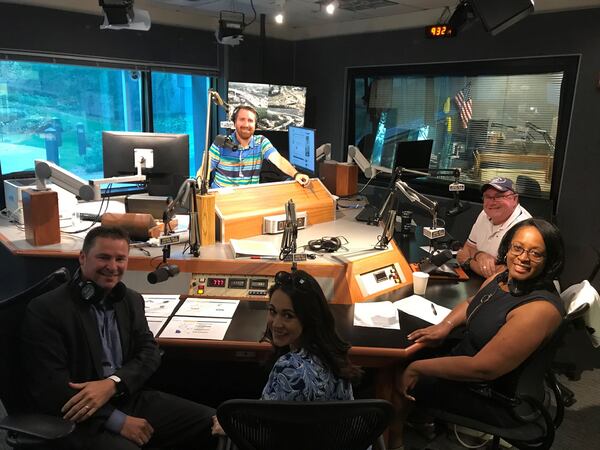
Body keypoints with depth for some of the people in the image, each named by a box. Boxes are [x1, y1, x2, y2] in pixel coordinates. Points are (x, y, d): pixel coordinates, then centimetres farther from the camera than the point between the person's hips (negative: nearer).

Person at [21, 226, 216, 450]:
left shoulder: (132, 300, 11)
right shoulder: (45, 309, -7)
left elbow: (150, 352, 5)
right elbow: (50, 386, -12)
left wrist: (112, 384, -15)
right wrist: (118, 421, -17)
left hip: (131, 399, 6)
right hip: (82, 420, -5)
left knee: (213, 423, -7)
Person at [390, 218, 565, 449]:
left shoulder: (540, 308, -31)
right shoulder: (506, 277, -5)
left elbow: (483, 368, -32)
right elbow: (472, 303, 15)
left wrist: (417, 368, -24)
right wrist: (445, 325, -6)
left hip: (493, 400, -8)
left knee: (396, 382, -5)